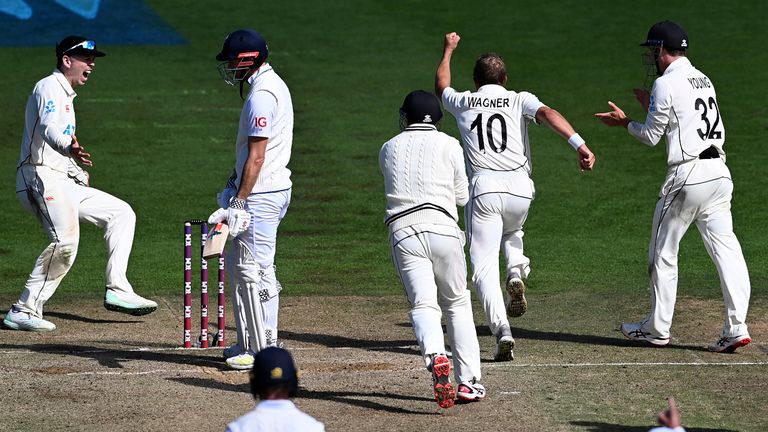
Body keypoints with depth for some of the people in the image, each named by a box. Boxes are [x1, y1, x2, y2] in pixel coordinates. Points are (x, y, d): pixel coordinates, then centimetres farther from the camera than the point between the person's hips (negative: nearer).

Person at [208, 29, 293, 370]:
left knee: (255, 271, -6)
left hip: (260, 194, -11)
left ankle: (265, 351, -2)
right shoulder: (273, 85, 14)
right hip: (270, 189, 11)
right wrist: (234, 186, 20)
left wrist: (239, 201, -21)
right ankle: (248, 344, 23)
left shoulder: (262, 96, -19)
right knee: (237, 264, 18)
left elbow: (256, 156, -22)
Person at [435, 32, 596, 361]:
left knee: (484, 266, -2)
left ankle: (502, 331, -21)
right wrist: (579, 144, -22)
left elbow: (441, 86, 39)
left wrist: (448, 50, 55)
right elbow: (547, 114, -9)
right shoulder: (520, 100, 12)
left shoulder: (463, 102, 16)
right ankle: (516, 274, 6)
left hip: (483, 188, -1)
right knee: (511, 232, 35)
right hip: (520, 187, 2)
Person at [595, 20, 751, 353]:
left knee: (663, 252, 7)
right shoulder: (703, 80, 18)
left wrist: (624, 121, 16)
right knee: (725, 248, 0)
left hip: (687, 176, -7)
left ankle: (657, 329, 14)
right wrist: (651, 107, 31)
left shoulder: (666, 84, -7)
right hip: (719, 173, 7)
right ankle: (736, 328, -8)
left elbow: (652, 136, -1)